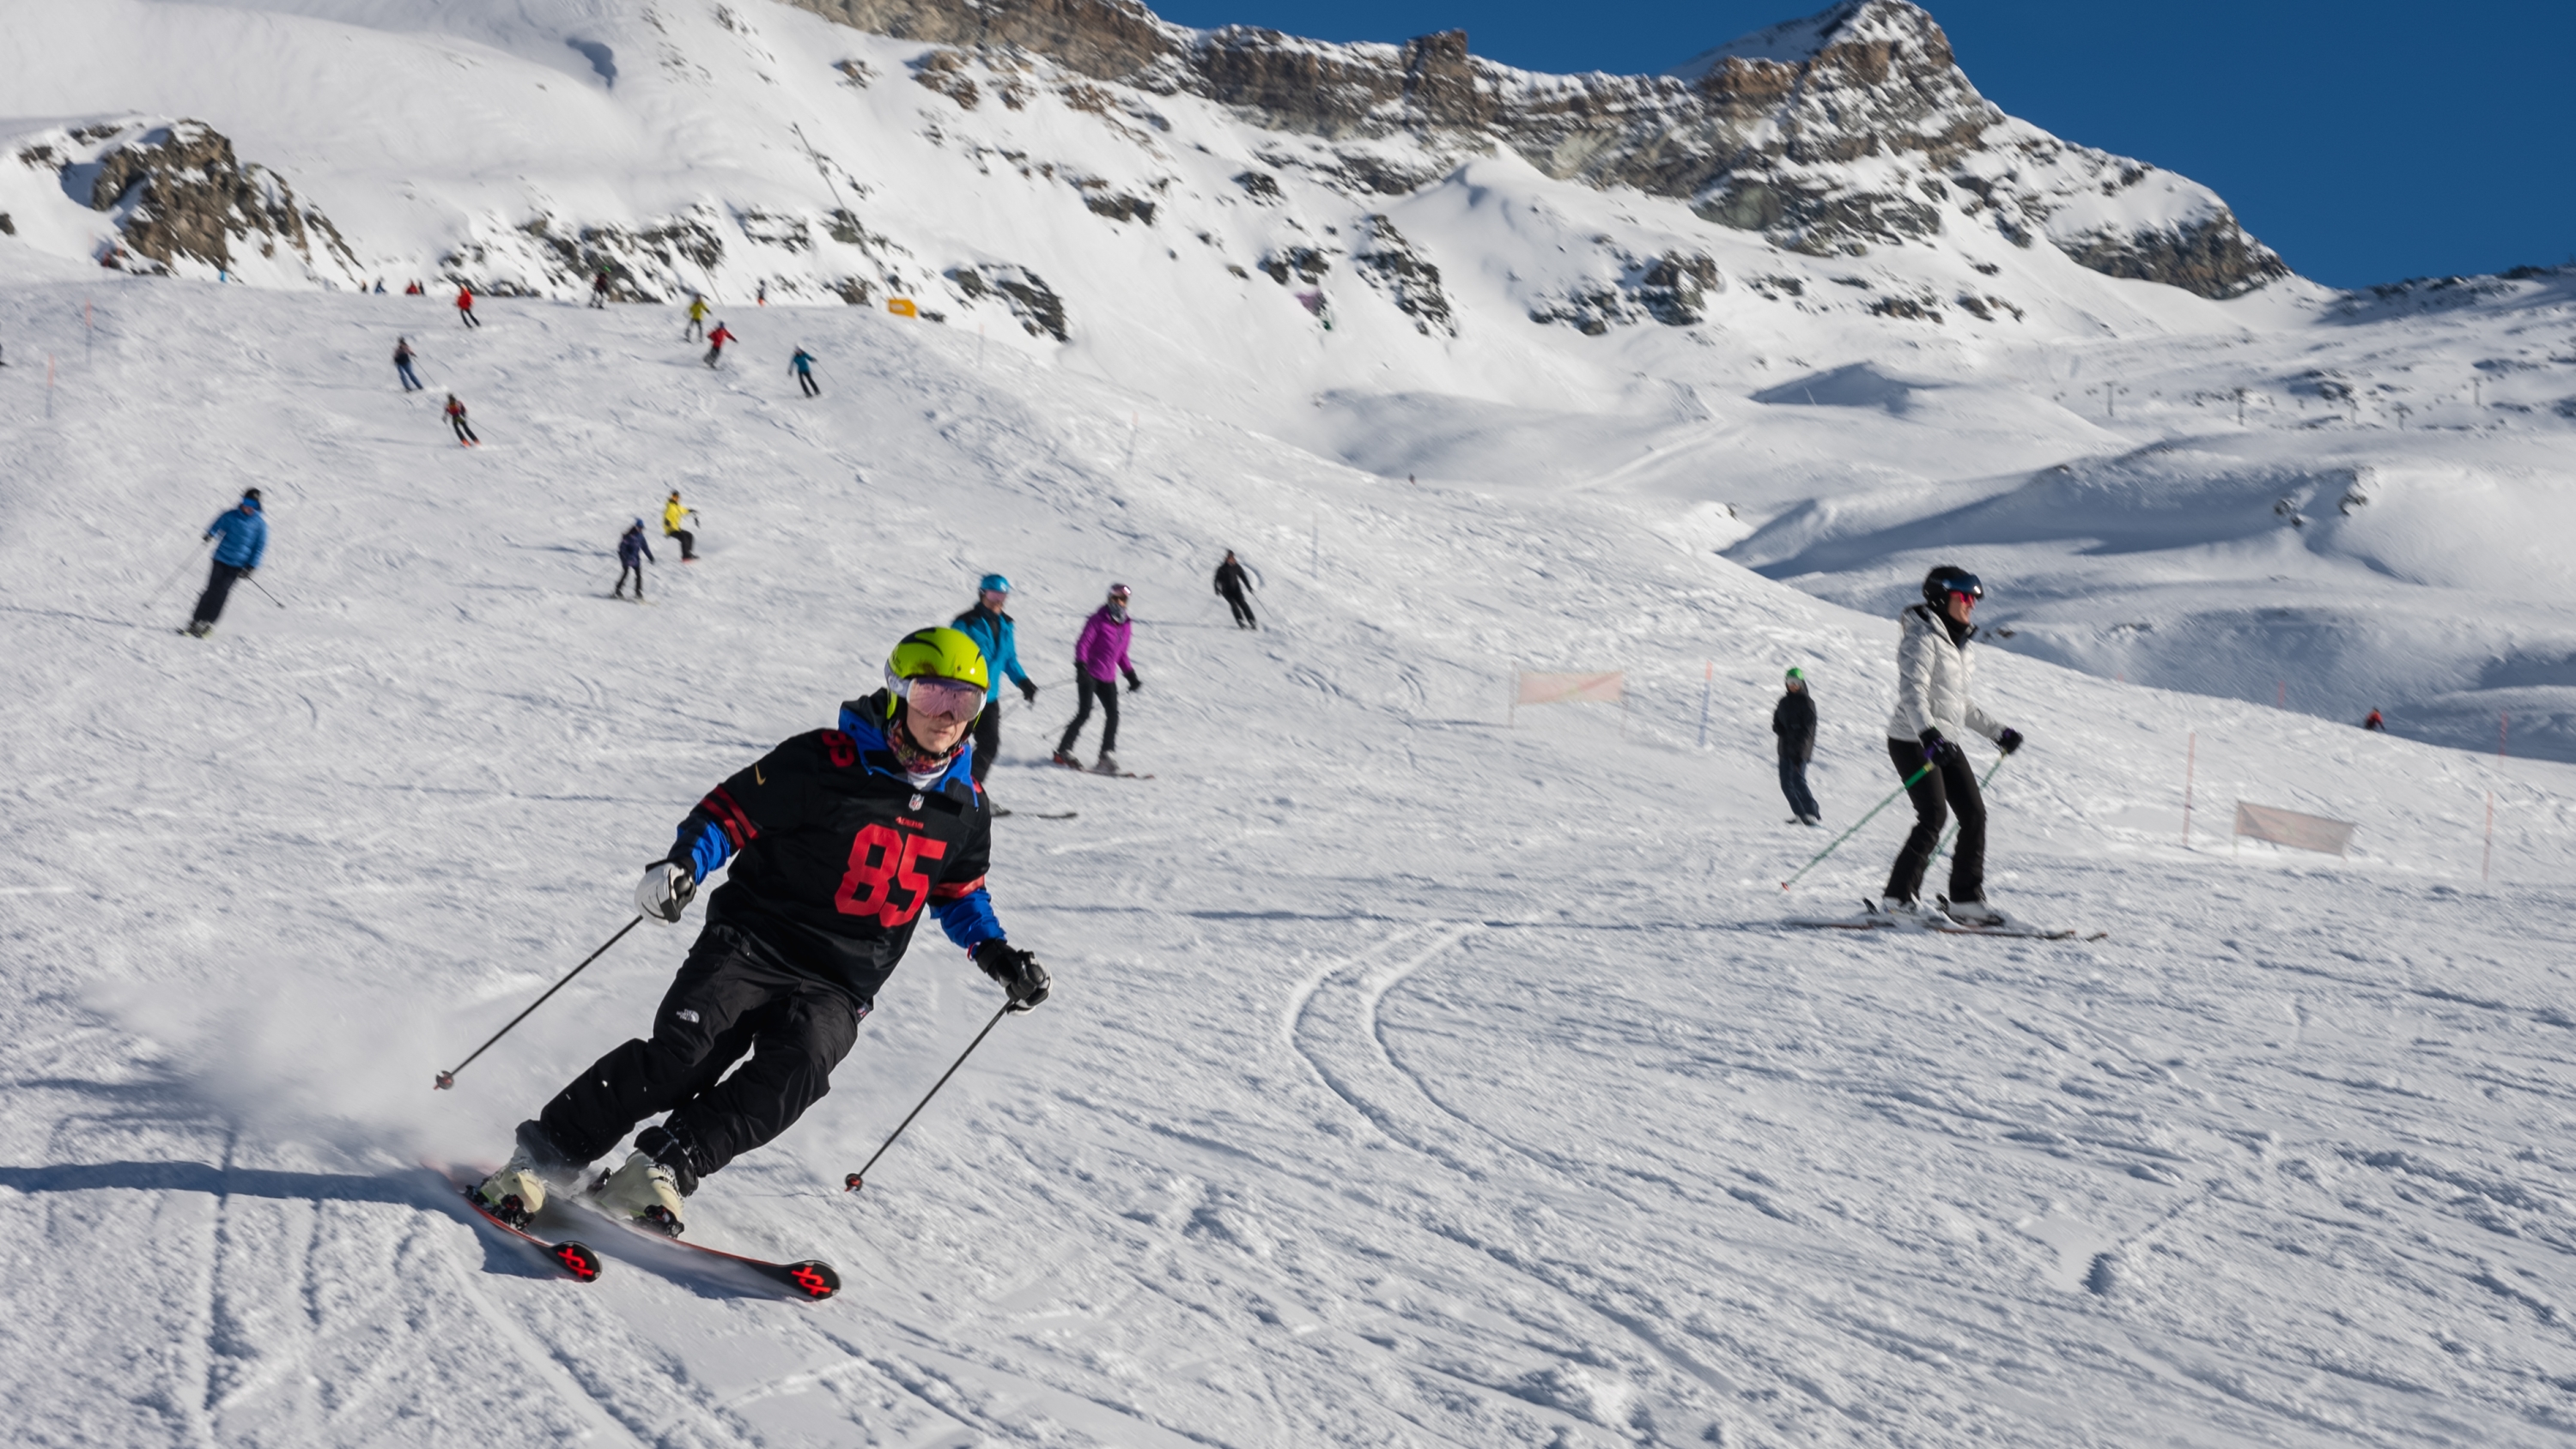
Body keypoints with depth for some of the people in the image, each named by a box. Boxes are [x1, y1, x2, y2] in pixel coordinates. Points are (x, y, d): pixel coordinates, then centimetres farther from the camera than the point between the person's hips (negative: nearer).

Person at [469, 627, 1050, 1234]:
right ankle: (547, 1152, -6)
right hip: (752, 943, -3)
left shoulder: (965, 806, 6)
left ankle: (665, 1165, -23)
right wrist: (683, 864, -20)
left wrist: (997, 954, 10)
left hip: (836, 986, 3)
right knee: (680, 1056, -22)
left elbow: (960, 891, 23)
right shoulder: (824, 761, -8)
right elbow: (732, 809, -3)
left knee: (797, 1069, -27)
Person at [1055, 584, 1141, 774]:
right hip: (1089, 674, -6)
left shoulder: (1126, 626, 11)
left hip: (1108, 678, 6)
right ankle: (1063, 751, 3)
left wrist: (1131, 676, 18)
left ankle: (1107, 757, -4)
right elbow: (1082, 644, -12)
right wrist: (1080, 666, -24)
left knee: (1113, 715, -7)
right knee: (1084, 714, -10)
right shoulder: (1098, 620, -7)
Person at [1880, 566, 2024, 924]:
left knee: (1974, 814, 0)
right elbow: (1912, 691, -25)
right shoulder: (1922, 636, -11)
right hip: (1913, 741, -9)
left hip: (1945, 742, 9)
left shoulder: (1954, 641, 18)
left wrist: (1997, 732, 24)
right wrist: (1928, 733, -39)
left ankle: (1965, 899, 5)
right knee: (1934, 817, -14)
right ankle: (1897, 898, -6)